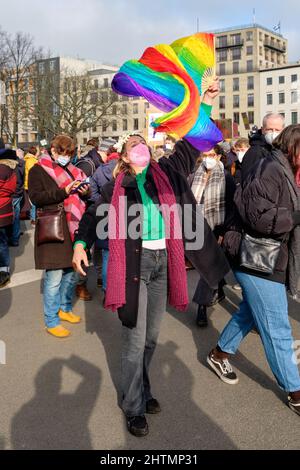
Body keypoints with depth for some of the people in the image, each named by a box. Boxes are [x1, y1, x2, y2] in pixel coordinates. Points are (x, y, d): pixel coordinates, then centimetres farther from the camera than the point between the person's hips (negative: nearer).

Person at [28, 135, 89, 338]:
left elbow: (83, 197, 22)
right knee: (54, 276, -5)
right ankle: (51, 321, 8)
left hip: (73, 227, 6)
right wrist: (63, 192, -21)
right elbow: (35, 197, -12)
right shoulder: (38, 171, 0)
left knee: (71, 273, 12)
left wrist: (85, 191, -2)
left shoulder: (72, 170, 19)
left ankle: (65, 308, 32)